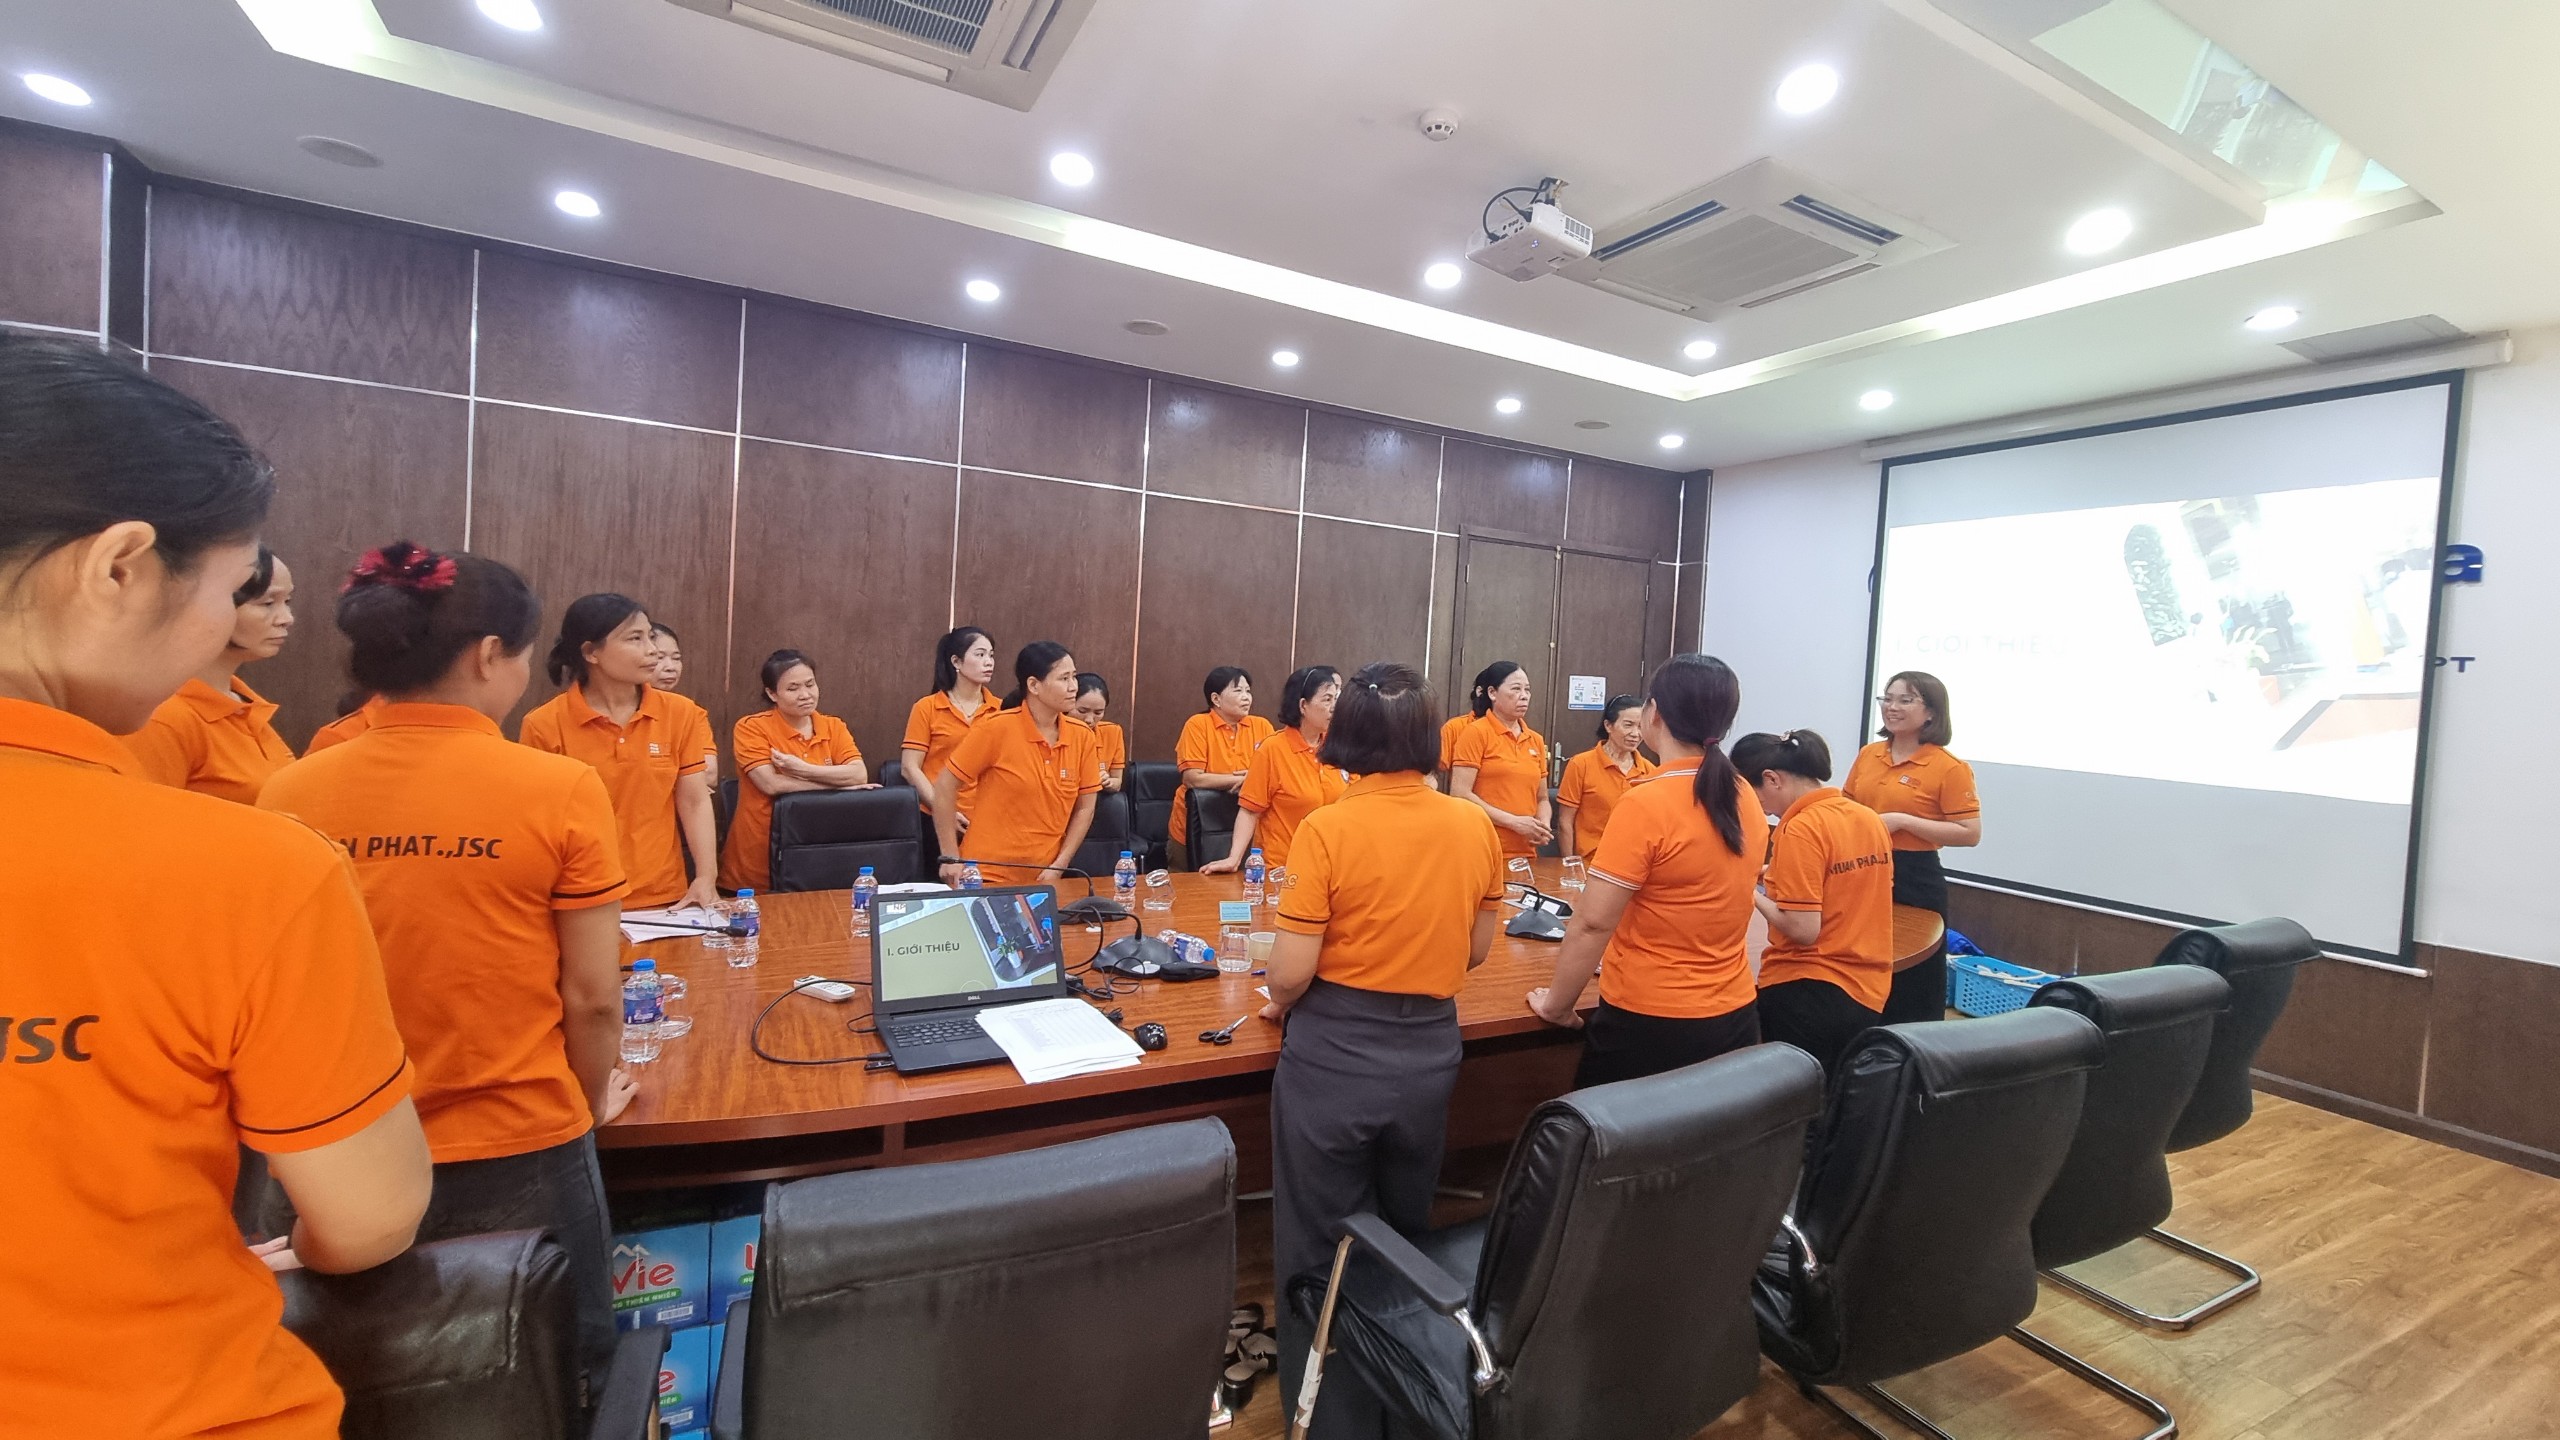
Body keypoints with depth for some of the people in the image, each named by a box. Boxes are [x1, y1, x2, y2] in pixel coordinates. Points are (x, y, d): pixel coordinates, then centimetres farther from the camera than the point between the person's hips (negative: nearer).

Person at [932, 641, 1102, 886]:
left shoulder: (1083, 737, -3)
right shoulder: (997, 728, -14)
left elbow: (1084, 808, 3)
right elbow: (944, 787, -9)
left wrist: (1059, 866, -4)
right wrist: (950, 858, -10)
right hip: (988, 875, -4)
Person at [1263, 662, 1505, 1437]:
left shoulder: (1327, 828, -17)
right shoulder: (1474, 825, -4)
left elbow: (1290, 973, -16)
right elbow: (1475, 951, 7)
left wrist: (1279, 1007, 5)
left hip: (1335, 1054, -5)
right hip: (1429, 1050, 5)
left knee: (1322, 1250, 14)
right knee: (1406, 1236, 26)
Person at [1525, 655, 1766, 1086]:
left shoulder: (1646, 804, -21)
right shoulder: (1745, 799, 1)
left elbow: (1593, 923, -20)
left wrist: (1556, 1002, -8)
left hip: (1651, 1023, -6)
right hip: (1734, 1016, 7)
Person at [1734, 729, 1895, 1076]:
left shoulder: (1800, 830, -19)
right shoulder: (1870, 819, 5)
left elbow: (1803, 930, -22)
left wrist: (1755, 895, -6)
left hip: (1805, 994, -8)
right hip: (1868, 994, 8)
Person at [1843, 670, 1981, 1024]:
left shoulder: (1949, 768, -9)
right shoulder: (1868, 755, 7)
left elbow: (1970, 833, -13)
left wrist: (1902, 821, -19)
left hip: (1914, 880, -5)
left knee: (1911, 983, 4)